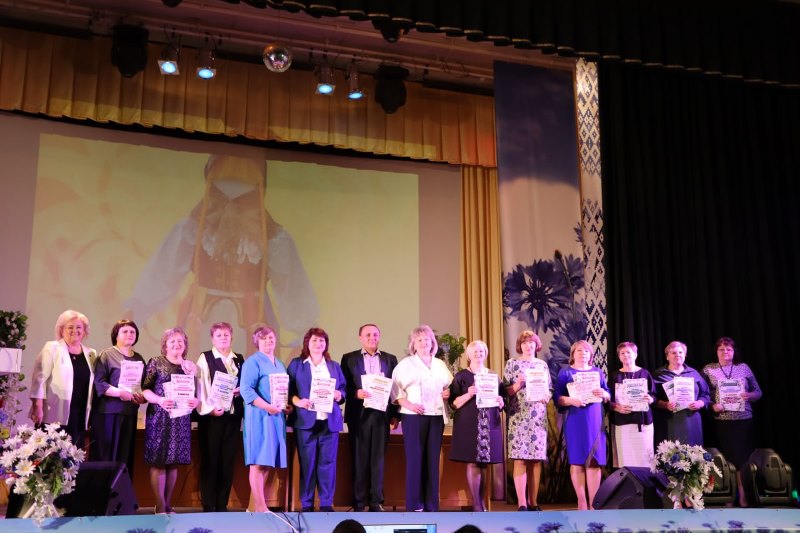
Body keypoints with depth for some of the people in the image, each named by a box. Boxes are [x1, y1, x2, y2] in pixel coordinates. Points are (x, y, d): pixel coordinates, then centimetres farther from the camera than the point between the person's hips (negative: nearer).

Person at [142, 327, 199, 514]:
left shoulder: (190, 366, 11)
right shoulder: (155, 363, 0)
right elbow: (144, 389, -6)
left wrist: (196, 401, -8)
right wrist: (159, 400, -21)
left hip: (181, 419, 4)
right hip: (159, 418, -4)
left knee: (174, 461, 7)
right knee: (158, 461, -4)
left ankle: (168, 504, 16)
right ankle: (160, 506, 2)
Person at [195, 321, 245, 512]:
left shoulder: (239, 360, 13)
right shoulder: (205, 358, 0)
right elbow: (201, 387, -8)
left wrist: (240, 391, -6)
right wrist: (208, 409, -17)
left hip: (233, 416, 4)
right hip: (212, 416, -4)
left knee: (228, 462, 7)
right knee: (209, 461, 0)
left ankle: (222, 505, 15)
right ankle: (208, 507, 7)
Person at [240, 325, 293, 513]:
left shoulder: (279, 364, 21)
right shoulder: (253, 362, -3)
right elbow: (246, 390, -14)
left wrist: (288, 406, 4)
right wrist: (267, 406, -22)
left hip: (277, 417, 8)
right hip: (260, 416, -8)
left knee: (272, 463, 6)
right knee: (259, 462, -8)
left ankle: (260, 503, 12)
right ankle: (260, 507, -8)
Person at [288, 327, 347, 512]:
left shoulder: (334, 366, 17)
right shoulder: (296, 364, 9)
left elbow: (343, 389, 15)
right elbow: (288, 389, 2)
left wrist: (339, 395, -6)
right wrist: (297, 401, -14)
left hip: (330, 421, 2)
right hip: (305, 420, -2)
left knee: (328, 462, 1)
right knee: (307, 462, -1)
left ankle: (326, 503, 8)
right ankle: (306, 504, 7)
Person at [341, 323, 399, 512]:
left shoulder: (390, 359, 11)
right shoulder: (349, 358, 7)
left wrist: (395, 415, 3)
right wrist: (356, 393, -17)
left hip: (381, 414, 1)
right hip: (358, 415, -1)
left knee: (378, 458, 4)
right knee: (359, 459, 2)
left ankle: (376, 501, 9)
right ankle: (358, 502, 8)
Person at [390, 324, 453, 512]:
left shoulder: (440, 364, 17)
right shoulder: (405, 363, 4)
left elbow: (450, 385, 20)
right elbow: (395, 388, -4)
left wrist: (449, 393, -1)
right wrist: (407, 404, -15)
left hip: (437, 416, 4)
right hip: (414, 416, -4)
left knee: (432, 458, 5)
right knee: (414, 458, -3)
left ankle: (431, 504, 10)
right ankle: (414, 504, 1)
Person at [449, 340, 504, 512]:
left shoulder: (493, 376, 15)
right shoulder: (461, 376, 4)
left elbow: (501, 403, 18)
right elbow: (454, 404, -2)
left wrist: (500, 401, -5)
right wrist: (469, 394, -18)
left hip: (489, 425, 3)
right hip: (469, 425, -3)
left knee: (484, 463, 4)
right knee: (472, 462, -7)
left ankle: (481, 501, 12)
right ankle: (476, 504, -4)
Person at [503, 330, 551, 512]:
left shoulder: (542, 364, 15)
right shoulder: (512, 363, 5)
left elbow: (550, 389, 15)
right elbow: (505, 390, 2)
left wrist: (545, 397, -5)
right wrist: (517, 385, -17)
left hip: (538, 417, 4)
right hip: (518, 417, -3)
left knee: (536, 460, 2)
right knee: (520, 458, -9)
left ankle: (533, 502, 9)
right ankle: (522, 503, -6)